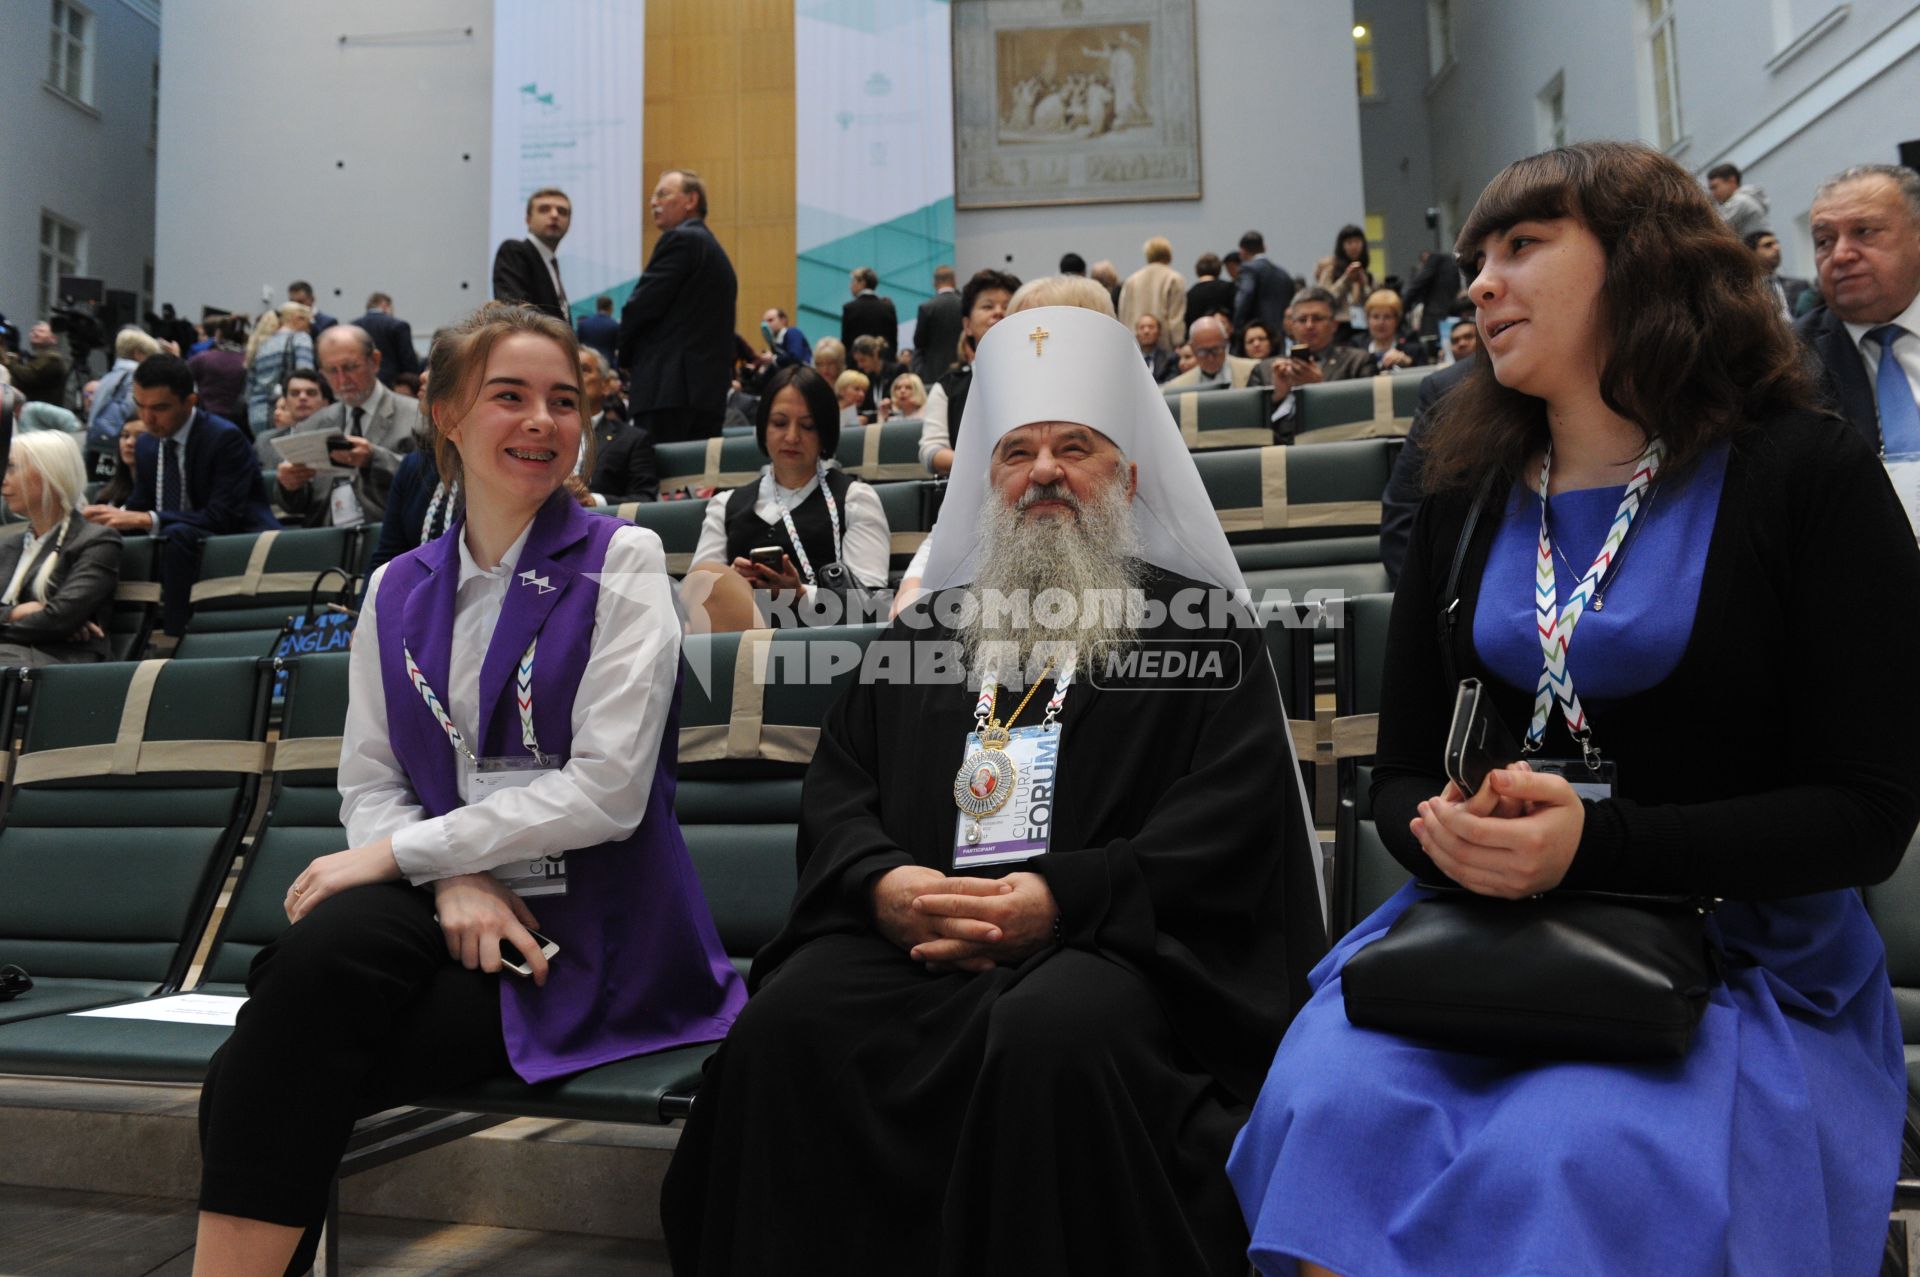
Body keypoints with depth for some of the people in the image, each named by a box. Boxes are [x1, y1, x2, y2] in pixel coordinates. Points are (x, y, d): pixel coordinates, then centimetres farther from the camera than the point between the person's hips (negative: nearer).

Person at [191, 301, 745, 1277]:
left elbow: (608, 788, -12)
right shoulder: (398, 591, 13)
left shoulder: (619, 562, -2)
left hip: (586, 929, -4)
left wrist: (402, 850, -13)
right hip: (442, 906, 4)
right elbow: (368, 785, 8)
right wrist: (454, 880, -13)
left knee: (281, 1076, -24)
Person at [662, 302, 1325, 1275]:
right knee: (784, 1025, -26)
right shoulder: (926, 628, 24)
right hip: (909, 933, 3)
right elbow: (836, 783, 17)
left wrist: (1063, 896, -15)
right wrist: (883, 882, -6)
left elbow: (1233, 812, -1)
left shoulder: (1202, 623, 12)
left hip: (1114, 938, -3)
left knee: (1053, 1033, -36)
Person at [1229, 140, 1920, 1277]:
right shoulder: (1467, 501, 11)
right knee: (1324, 1108, -26)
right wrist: (1445, 832, -14)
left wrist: (1594, 842, -20)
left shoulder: (1809, 474, -2)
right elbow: (1401, 772, 11)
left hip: (1744, 953, -3)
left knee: (1565, 1167, -32)